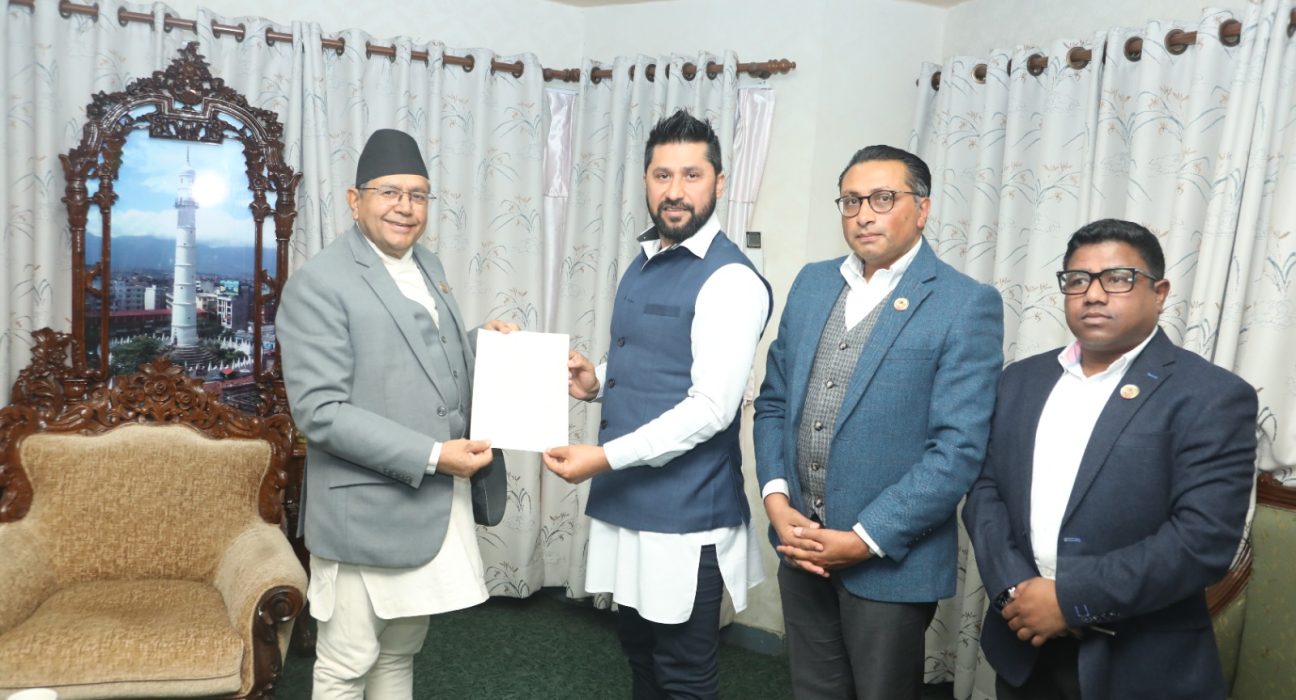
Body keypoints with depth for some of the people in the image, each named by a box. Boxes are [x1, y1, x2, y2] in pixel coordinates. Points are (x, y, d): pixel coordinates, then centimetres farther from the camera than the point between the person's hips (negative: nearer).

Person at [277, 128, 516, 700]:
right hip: (369, 513, -7)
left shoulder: (427, 266, 10)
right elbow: (319, 412, -21)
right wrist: (431, 456, -22)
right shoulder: (318, 284, -14)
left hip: (435, 504, 7)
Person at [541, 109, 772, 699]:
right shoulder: (643, 263, 10)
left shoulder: (730, 280, -16)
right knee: (639, 652, 23)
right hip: (626, 501, 8)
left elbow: (710, 408, -22)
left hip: (684, 515, -8)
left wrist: (604, 457, -22)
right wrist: (596, 380, 0)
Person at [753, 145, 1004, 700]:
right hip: (800, 541, 5)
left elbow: (958, 449, -16)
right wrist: (776, 499, -5)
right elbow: (773, 403, 9)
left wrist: (866, 540, -17)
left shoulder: (967, 305, -11)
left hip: (891, 557, -5)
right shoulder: (812, 283, 7)